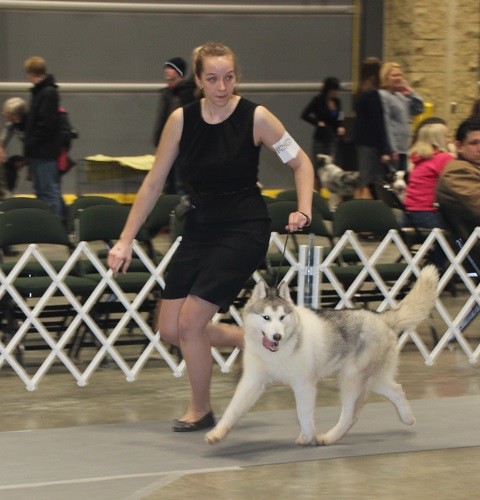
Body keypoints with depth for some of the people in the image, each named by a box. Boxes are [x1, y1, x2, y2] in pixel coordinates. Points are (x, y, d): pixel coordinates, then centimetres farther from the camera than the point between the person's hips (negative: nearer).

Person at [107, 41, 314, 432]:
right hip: (199, 228, 5)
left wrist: (303, 211, -15)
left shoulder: (256, 118, -12)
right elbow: (153, 183, 2)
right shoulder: (181, 120, -4)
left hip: (243, 229, -5)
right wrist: (126, 240, 0)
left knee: (191, 321, -12)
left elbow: (300, 162, 0)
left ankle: (201, 410, 10)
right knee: (171, 330, 3)